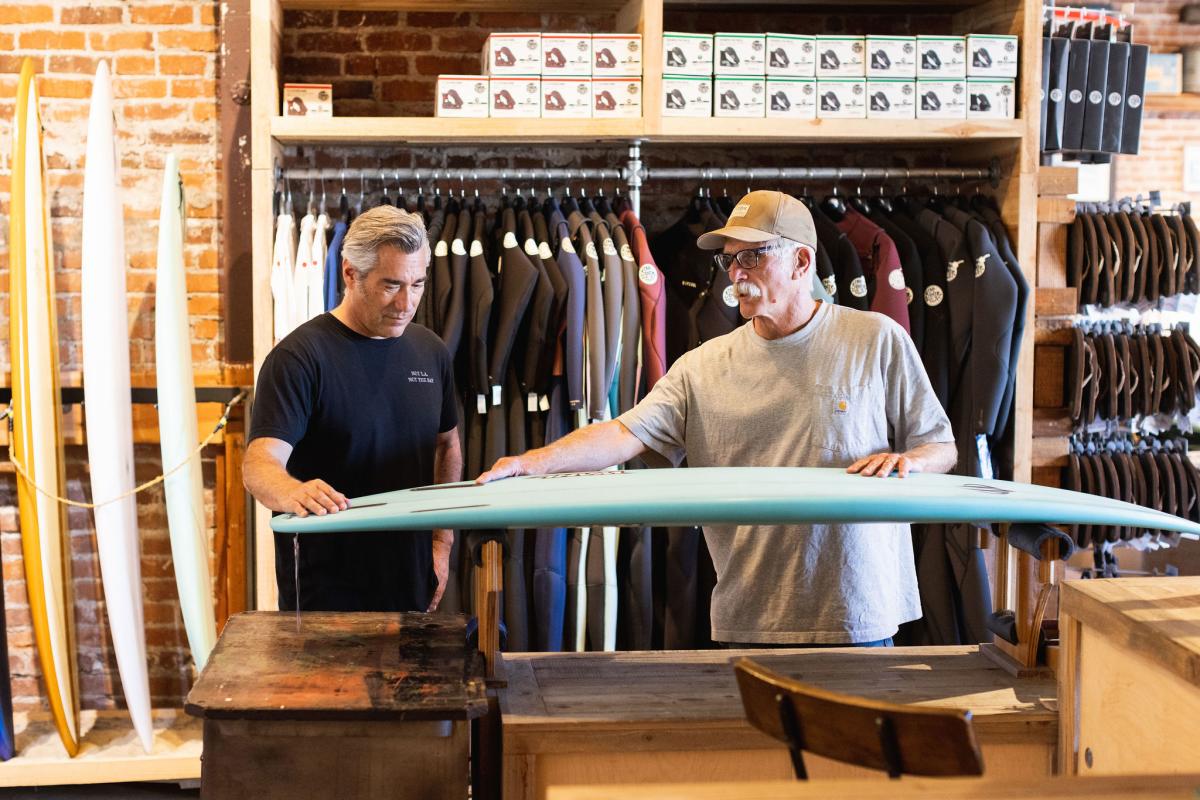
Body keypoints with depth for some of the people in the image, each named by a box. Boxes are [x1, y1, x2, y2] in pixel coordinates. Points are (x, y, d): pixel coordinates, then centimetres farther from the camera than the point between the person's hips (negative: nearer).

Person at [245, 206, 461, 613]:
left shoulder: (430, 351, 6)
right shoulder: (299, 356, -13)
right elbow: (260, 464, -22)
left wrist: (442, 540, 9)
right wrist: (294, 493, -44)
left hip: (411, 579, 6)